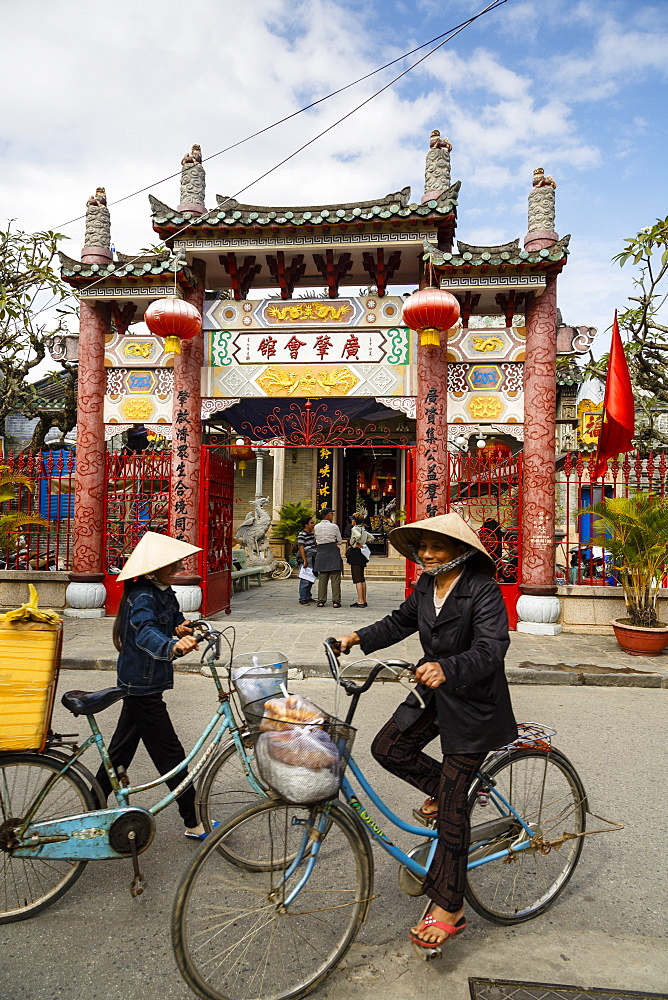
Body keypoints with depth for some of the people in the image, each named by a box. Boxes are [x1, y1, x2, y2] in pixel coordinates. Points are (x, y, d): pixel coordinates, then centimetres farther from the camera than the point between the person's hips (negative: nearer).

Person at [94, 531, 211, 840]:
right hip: (142, 684, -10)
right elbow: (146, 634, -40)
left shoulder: (165, 593, 7)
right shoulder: (142, 597, -23)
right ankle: (194, 823, 9)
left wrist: (185, 628, -9)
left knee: (122, 747, 20)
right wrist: (173, 646, -60)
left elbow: (176, 620, 16)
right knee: (169, 753, -2)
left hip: (140, 683, 10)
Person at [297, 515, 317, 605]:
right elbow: (301, 548, -15)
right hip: (306, 560, -9)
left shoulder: (312, 533, 15)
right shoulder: (302, 535, -11)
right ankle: (302, 599, -1)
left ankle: (308, 597, 21)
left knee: (311, 580, 12)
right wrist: (305, 561, -20)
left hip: (312, 559, 9)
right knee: (305, 580, -7)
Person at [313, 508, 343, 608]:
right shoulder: (334, 526, -5)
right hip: (333, 552, -3)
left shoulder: (316, 527, 5)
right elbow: (340, 541, 3)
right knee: (335, 578, 0)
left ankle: (321, 601, 8)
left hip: (321, 553, 4)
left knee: (322, 578, 8)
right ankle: (336, 601, 0)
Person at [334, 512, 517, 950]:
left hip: (474, 704, -7)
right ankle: (444, 789, 25)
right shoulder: (426, 585, 2)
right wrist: (360, 638, 0)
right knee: (388, 748, -1)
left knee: (451, 804, -2)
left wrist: (447, 669, -47)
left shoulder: (483, 590, -21)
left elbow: (491, 649, -30)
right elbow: (401, 622, 14)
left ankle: (449, 907, 14)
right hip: (435, 694, 7)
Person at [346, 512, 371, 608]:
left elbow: (358, 536, -31)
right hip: (362, 554, 9)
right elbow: (371, 537, 26)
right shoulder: (363, 529, 14)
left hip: (355, 552, -9)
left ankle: (360, 601, -11)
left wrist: (357, 544, -15)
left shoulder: (355, 528, -11)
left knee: (357, 579, -8)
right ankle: (364, 600, 16)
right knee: (362, 578, 13)